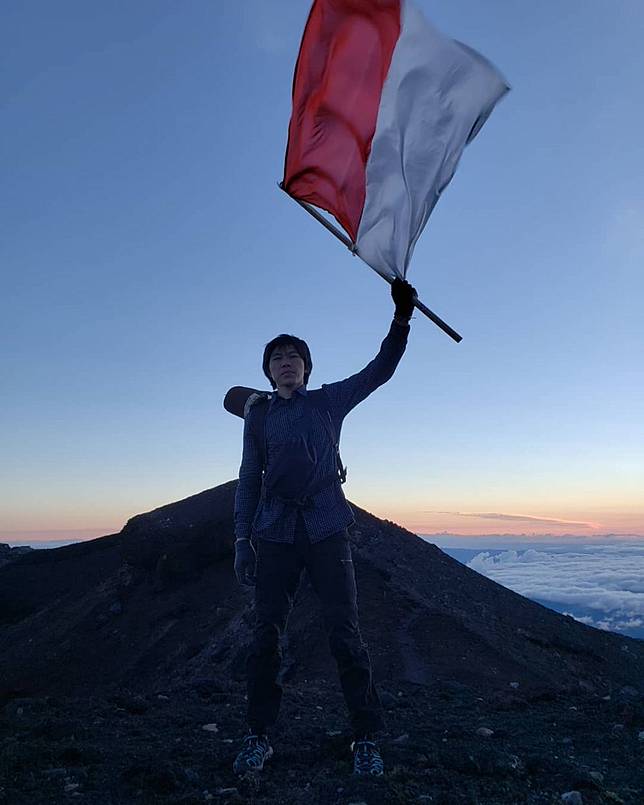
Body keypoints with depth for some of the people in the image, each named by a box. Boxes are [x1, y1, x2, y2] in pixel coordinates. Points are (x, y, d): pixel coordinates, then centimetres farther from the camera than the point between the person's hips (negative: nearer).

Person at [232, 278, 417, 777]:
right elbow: (249, 477, 10)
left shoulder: (329, 401, 11)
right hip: (275, 532, 1)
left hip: (326, 527, -1)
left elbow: (380, 370, 7)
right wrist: (243, 538, 2)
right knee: (266, 632, 3)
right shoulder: (259, 414, 13)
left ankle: (366, 738, 8)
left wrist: (402, 318, -3)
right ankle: (259, 736, 16)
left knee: (344, 631, -3)